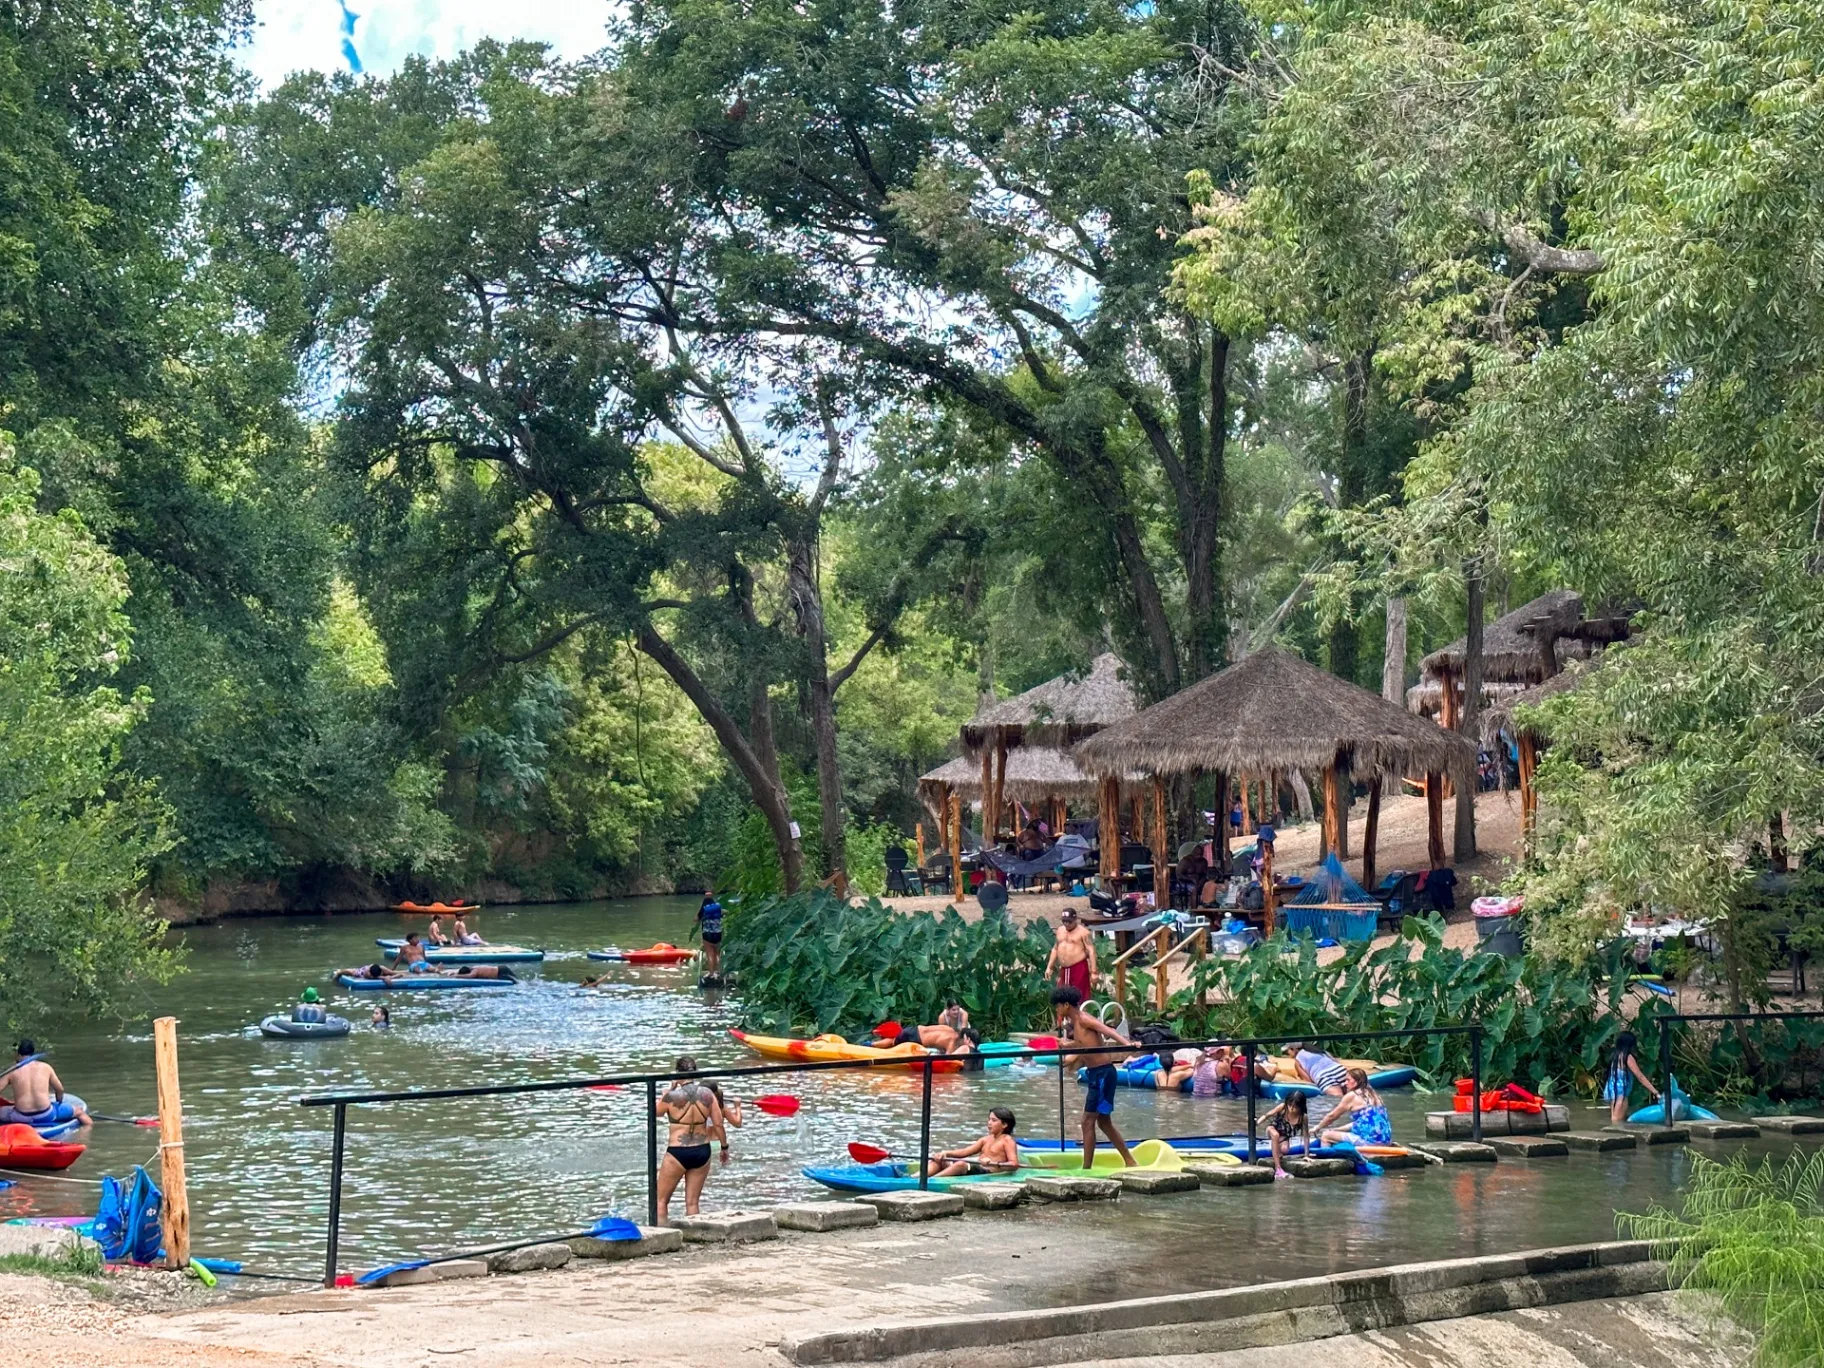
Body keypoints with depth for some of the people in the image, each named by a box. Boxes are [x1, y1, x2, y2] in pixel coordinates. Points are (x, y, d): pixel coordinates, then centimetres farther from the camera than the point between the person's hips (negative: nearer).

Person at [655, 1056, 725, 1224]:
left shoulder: (672, 1096, -14)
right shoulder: (707, 1094, -4)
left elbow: (657, 1112, 7)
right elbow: (718, 1124, 0)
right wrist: (724, 1146, 14)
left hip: (677, 1153, -4)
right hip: (702, 1151, 4)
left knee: (661, 1200, 9)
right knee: (692, 1202, 12)